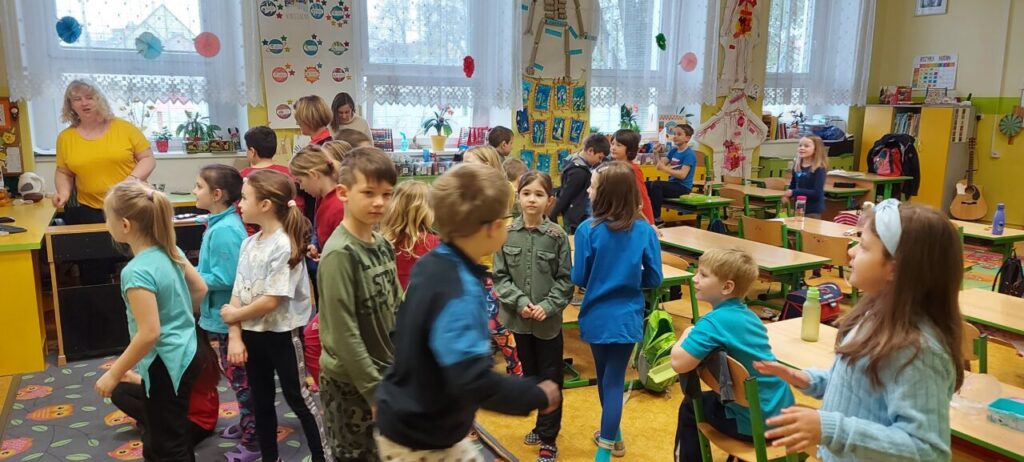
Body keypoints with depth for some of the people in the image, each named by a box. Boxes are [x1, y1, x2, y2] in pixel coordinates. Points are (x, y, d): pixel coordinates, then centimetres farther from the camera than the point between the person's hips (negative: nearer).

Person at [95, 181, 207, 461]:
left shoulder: (137, 272, -26)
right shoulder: (170, 251, -2)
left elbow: (149, 333, -26)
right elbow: (200, 289, 10)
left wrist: (113, 374, -15)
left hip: (165, 365, -9)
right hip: (185, 355, 9)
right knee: (174, 437, 25)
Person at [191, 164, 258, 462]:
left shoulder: (224, 231, -24)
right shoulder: (221, 224, 6)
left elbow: (225, 279, -25)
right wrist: (192, 272, 8)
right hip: (224, 316, 10)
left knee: (240, 377, 2)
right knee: (237, 375, 21)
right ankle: (248, 424, 36)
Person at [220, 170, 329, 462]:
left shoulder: (285, 245, -20)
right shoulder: (249, 243, 3)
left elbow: (272, 301, -23)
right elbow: (238, 293, 1)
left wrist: (234, 315, -10)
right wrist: (235, 335, -6)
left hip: (282, 334, -7)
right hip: (252, 334, 7)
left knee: (297, 398, 4)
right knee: (261, 400, 18)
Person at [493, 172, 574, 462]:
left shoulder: (557, 235, -9)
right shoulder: (507, 233, -4)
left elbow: (565, 280, -6)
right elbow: (500, 276, -2)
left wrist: (547, 306, -18)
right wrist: (520, 301, -15)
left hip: (549, 320, -2)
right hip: (519, 318, 3)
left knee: (551, 380, 6)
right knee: (530, 376, 18)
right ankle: (542, 426, 38)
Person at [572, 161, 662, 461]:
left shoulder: (588, 229, -17)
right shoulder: (645, 231, -10)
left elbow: (579, 278, -10)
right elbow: (654, 279, -4)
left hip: (597, 316, 0)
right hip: (627, 317, 0)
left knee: (605, 376, 19)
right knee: (615, 379, 8)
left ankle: (611, 435, 39)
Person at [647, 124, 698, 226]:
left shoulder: (689, 154, -12)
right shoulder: (673, 151, 11)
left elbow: (682, 174, -23)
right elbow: (659, 166, 10)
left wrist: (665, 169, -27)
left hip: (683, 187, -9)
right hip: (672, 184, 9)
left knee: (656, 185, -29)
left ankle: (657, 219, -23)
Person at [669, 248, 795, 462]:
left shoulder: (714, 322, -21)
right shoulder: (749, 315, 5)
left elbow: (679, 362, -29)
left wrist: (686, 335, -10)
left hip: (756, 424, -7)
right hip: (783, 411, 8)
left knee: (690, 406, 16)